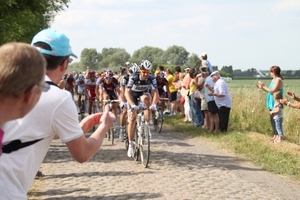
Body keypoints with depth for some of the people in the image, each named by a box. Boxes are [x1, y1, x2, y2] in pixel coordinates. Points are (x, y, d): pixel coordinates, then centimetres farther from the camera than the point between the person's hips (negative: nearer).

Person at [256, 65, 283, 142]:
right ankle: (275, 135, 21)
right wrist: (262, 87, 14)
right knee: (272, 120, 13)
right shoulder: (274, 80, 15)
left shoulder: (278, 80, -14)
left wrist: (264, 86, -12)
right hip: (272, 104, 10)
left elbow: (272, 91, -21)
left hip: (276, 104, -10)